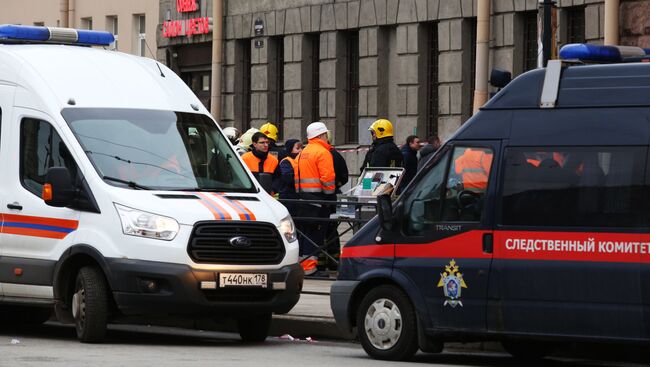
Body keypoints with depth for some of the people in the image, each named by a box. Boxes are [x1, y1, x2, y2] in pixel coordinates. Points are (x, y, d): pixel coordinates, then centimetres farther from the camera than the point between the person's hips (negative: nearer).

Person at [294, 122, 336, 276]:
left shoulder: (302, 153, 16)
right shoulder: (322, 152, -10)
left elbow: (297, 176, 18)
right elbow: (327, 177, -17)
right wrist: (331, 196, -10)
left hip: (303, 194, 8)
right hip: (318, 196, -8)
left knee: (305, 230, 14)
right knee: (316, 231, -6)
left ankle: (302, 261, 17)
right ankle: (309, 264, -10)